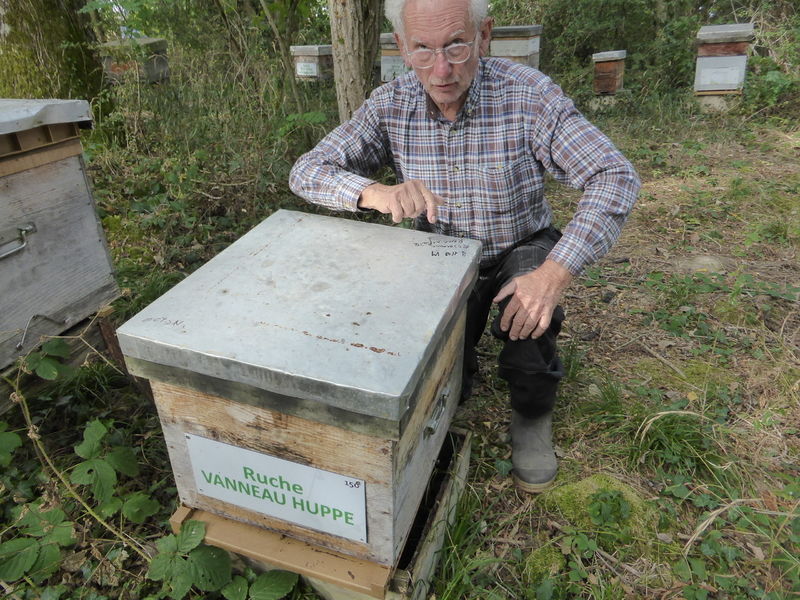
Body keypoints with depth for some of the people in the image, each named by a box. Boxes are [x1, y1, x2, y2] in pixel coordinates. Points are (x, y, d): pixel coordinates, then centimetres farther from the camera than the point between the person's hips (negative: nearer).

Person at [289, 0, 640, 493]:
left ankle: (533, 414, 1)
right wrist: (379, 193, -40)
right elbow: (307, 172, -17)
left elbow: (616, 177, -25)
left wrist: (556, 273, -39)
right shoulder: (390, 106, -14)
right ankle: (457, 383, 29)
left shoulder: (529, 95, -22)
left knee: (530, 316, -32)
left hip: (522, 249, -1)